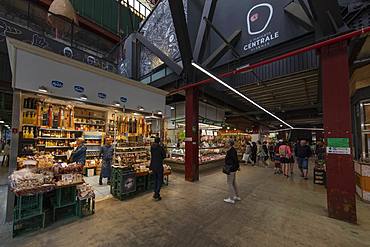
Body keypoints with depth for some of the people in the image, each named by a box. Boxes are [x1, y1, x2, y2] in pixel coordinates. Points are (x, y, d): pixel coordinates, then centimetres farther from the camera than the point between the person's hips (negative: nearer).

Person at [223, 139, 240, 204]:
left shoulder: (229, 151, -23)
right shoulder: (234, 150, 6)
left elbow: (229, 161, -25)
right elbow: (236, 160, 14)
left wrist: (227, 169, -19)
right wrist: (237, 166, 22)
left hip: (230, 169, -10)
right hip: (234, 169, 10)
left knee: (230, 183, 2)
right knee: (234, 182, 20)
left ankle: (231, 199, 12)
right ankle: (237, 196, 32)